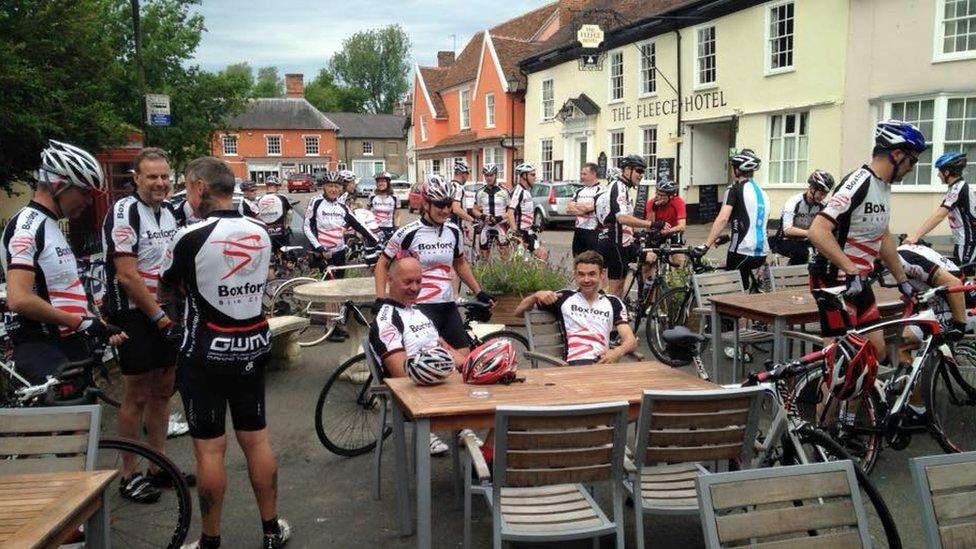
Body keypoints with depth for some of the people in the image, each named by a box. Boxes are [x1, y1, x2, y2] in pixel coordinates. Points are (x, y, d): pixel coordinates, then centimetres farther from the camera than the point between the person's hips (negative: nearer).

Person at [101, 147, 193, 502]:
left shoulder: (169, 213, 10)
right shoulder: (124, 213, -14)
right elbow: (128, 276, -19)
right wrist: (159, 317, -16)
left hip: (166, 315, 8)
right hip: (135, 316, -7)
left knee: (162, 391, 13)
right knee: (136, 396, 0)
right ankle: (130, 476, 13)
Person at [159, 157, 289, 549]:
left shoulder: (190, 237, -15)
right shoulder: (261, 233, 1)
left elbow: (168, 285, 2)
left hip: (206, 354, -5)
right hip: (253, 348, 5)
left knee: (209, 448, 5)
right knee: (256, 439, 14)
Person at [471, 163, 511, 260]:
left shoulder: (504, 192, 0)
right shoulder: (480, 193, 8)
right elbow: (474, 210, 11)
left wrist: (500, 218, -16)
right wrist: (482, 216, -10)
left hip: (501, 225, -3)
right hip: (486, 226, 3)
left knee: (505, 254, -15)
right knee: (483, 256, 4)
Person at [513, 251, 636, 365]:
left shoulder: (613, 303, 19)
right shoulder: (564, 297, 19)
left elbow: (631, 341, 9)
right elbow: (518, 312, 20)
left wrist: (618, 352, -15)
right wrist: (536, 295, -1)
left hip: (604, 362, 1)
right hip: (573, 364, -1)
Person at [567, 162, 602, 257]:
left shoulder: (600, 190, -8)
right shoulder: (579, 191, 14)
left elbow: (589, 207, -18)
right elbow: (568, 209, 7)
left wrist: (575, 205, -1)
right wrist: (582, 211, -9)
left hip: (593, 231, -7)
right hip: (578, 229, 7)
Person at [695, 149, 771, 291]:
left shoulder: (735, 189, -5)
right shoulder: (762, 192, 18)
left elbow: (723, 218, -19)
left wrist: (706, 245, -22)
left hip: (742, 252, -7)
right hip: (761, 253, 7)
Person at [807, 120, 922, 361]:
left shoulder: (883, 186, 11)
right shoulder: (858, 183, -21)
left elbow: (883, 237, 21)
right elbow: (817, 231, -31)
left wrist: (902, 280, 23)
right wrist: (851, 271, -34)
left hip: (858, 280, 10)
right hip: (834, 280, -10)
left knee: (877, 352, 11)